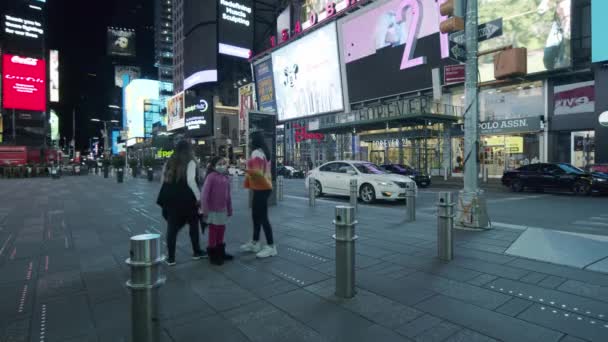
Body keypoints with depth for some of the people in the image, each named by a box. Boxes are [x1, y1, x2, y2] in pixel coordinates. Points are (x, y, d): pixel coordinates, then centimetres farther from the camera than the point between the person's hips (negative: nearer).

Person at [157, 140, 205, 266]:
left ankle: (171, 258, 10)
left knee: (172, 227, 8)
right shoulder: (190, 162, -8)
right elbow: (190, 181, -18)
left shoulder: (169, 162, 9)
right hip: (186, 199, -4)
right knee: (193, 225, 14)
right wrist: (199, 196, -13)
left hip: (171, 199, 4)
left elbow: (163, 180, 12)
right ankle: (196, 252, 25)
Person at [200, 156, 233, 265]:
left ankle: (221, 252, 32)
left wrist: (229, 209, 14)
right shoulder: (211, 176, -14)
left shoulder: (226, 178, 6)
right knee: (213, 232, 4)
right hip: (213, 210, -7)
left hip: (223, 209, 7)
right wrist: (204, 209, -18)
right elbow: (204, 193, -17)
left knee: (221, 230, 17)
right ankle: (213, 255, 17)